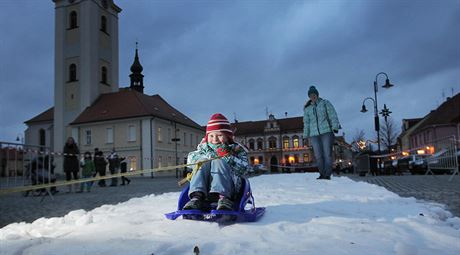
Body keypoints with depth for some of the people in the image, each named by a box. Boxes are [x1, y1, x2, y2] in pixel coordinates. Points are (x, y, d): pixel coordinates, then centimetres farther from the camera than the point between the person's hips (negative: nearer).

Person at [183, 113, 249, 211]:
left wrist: (228, 156, -14)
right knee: (204, 162, -21)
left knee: (218, 162, -26)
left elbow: (244, 169, -3)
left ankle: (223, 197, -44)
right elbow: (191, 159, 2)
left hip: (228, 187, -2)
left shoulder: (236, 149, 11)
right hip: (204, 188, 3)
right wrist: (210, 155, -13)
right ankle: (197, 197, -37)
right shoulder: (204, 148, 21)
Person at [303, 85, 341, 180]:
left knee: (327, 153, -7)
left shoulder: (325, 103, 8)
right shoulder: (307, 109, 17)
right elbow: (306, 123, 19)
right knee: (318, 155, 0)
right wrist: (306, 135, 15)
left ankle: (327, 174, -5)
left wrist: (335, 126, -9)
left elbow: (333, 115, 1)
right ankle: (322, 174, 8)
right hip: (314, 134, 3)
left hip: (326, 132, -3)